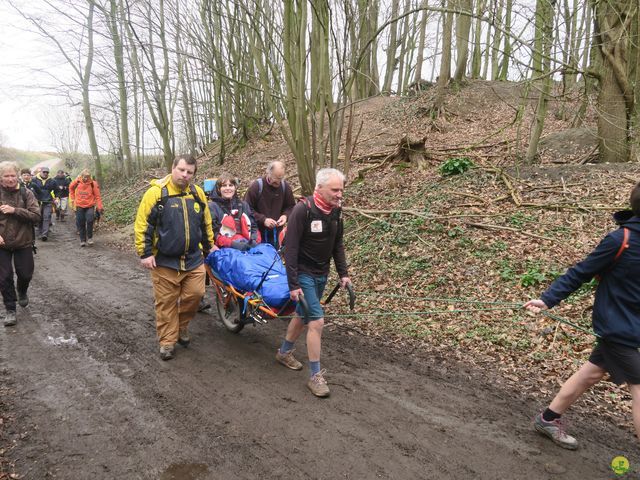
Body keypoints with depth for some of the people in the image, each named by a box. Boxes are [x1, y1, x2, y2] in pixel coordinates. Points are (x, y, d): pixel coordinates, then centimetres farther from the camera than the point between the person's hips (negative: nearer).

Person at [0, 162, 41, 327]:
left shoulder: (26, 193, -5)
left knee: (25, 274, 11)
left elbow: (36, 216, -12)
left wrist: (14, 210, -24)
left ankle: (22, 292, 45)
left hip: (23, 243, 0)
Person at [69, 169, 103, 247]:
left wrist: (100, 207, -13)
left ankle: (90, 237, -2)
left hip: (90, 206, -2)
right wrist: (73, 198, 13)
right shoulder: (77, 182, -4)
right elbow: (71, 188, 17)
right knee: (80, 224, 5)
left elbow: (97, 196, -7)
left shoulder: (93, 184, -9)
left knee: (90, 220, -20)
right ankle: (83, 240, 16)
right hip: (79, 206, 2)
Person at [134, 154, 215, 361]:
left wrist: (209, 245, 22)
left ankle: (182, 326, 30)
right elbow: (143, 224, -8)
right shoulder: (156, 192, -9)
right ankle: (167, 341, 18)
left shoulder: (198, 193, 5)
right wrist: (145, 253, -10)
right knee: (166, 302, 5)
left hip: (193, 259, 4)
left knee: (195, 294, 4)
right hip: (164, 261, -4)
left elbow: (206, 223, 17)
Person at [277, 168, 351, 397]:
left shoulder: (335, 210, 0)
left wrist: (343, 273, 7)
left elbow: (337, 244, 12)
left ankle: (284, 352, 42)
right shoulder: (303, 210, -22)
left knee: (303, 314, 20)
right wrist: (293, 284, -23)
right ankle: (315, 376, 2)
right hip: (304, 274, -7)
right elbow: (290, 248, -22)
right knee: (317, 320, -11)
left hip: (322, 274, 8)